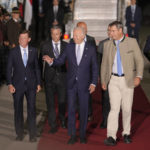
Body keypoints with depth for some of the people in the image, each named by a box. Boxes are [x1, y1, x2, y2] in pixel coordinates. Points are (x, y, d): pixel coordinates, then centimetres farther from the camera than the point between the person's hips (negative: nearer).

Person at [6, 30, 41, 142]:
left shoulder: (33, 51, 3)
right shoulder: (13, 52, -1)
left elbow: (37, 68, 8)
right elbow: (9, 69, 0)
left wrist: (38, 83, 5)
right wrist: (10, 84, -7)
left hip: (31, 84, 0)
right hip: (17, 85, 0)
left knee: (32, 109, 3)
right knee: (18, 110, 8)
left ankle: (32, 134, 12)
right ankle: (19, 133, 20)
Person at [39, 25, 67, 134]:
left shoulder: (66, 46, 4)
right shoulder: (46, 46, 2)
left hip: (62, 76, 1)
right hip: (50, 77, -1)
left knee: (62, 101, 8)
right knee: (50, 102, 1)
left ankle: (63, 120, 33)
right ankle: (53, 125, 10)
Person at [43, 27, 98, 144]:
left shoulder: (91, 49, -2)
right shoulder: (69, 47, 3)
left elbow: (94, 68, 0)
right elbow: (60, 61, 4)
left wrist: (93, 83, -6)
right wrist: (51, 61, -17)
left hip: (84, 84, -1)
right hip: (71, 84, 1)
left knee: (84, 109, 7)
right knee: (71, 109, 3)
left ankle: (83, 134, 20)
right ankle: (72, 135, 11)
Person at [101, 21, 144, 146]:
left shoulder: (132, 42, -1)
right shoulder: (108, 44, 8)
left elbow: (139, 60, -2)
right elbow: (104, 63, 14)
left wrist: (138, 76, -14)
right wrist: (103, 81, 12)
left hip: (128, 80, -1)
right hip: (113, 80, 1)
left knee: (127, 108, 6)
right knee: (114, 108, -8)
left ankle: (126, 133, 22)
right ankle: (111, 137, -10)